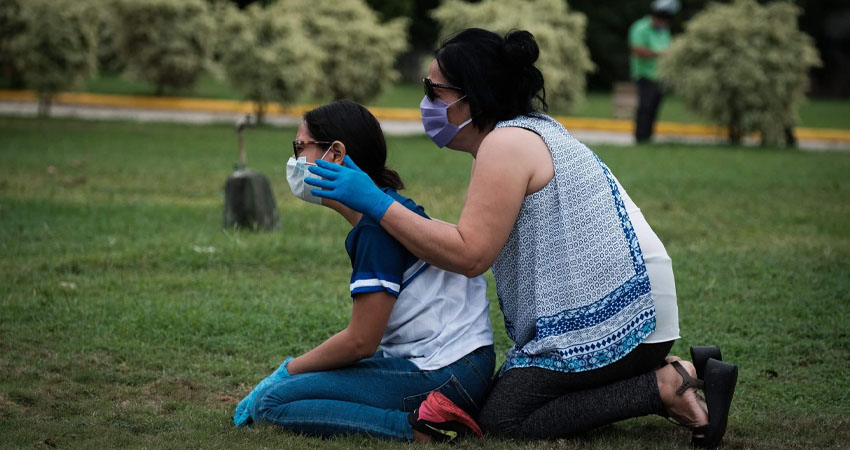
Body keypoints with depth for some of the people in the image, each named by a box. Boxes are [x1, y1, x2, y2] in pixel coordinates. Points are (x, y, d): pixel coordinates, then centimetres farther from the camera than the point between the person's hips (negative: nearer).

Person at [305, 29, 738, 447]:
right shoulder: (531, 130, 18)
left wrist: (376, 204, -21)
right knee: (508, 391, 13)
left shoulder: (506, 146, -15)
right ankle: (664, 370, 6)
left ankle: (667, 386, -11)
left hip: (612, 311, -10)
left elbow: (469, 253, -23)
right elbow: (477, 242, 17)